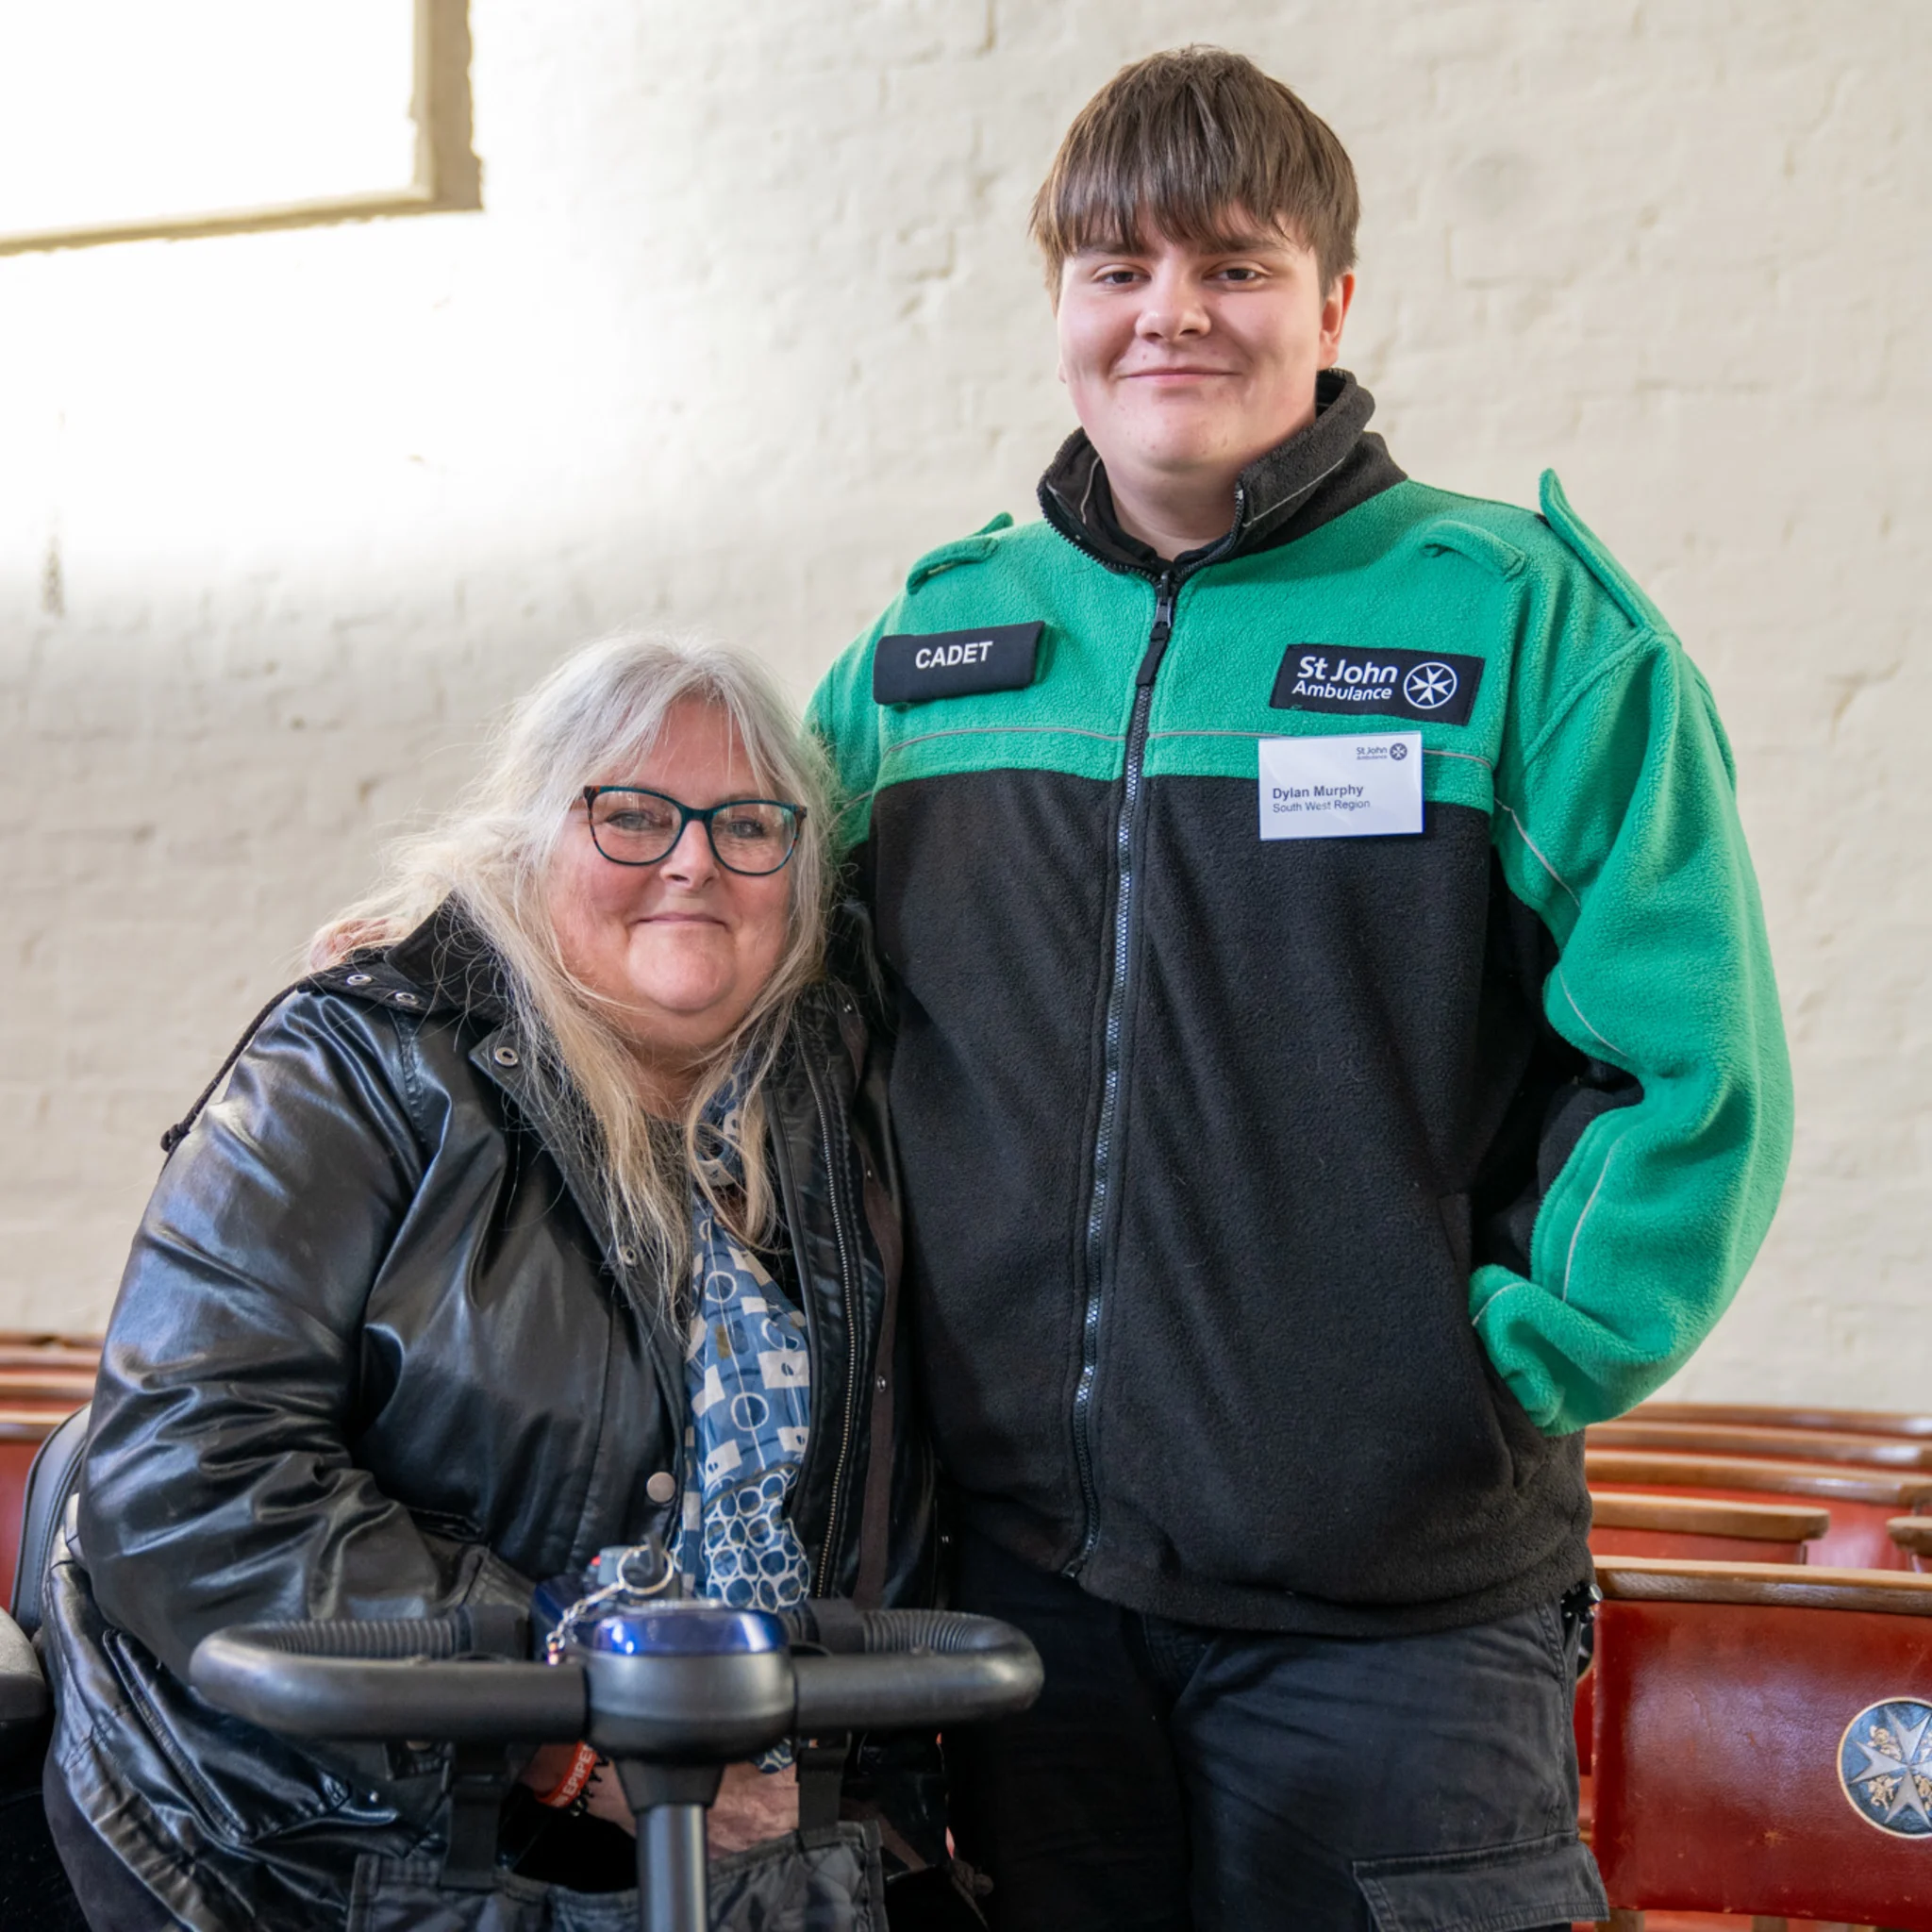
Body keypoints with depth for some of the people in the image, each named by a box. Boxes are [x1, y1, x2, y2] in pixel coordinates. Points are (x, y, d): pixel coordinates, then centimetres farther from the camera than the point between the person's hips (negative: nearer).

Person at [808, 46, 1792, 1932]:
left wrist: (1516, 1360, -8)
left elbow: (1692, 1067, -6)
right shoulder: (930, 639, 8)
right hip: (1022, 1570, 4)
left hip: (1386, 1604, -3)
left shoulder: (1519, 617, -4)